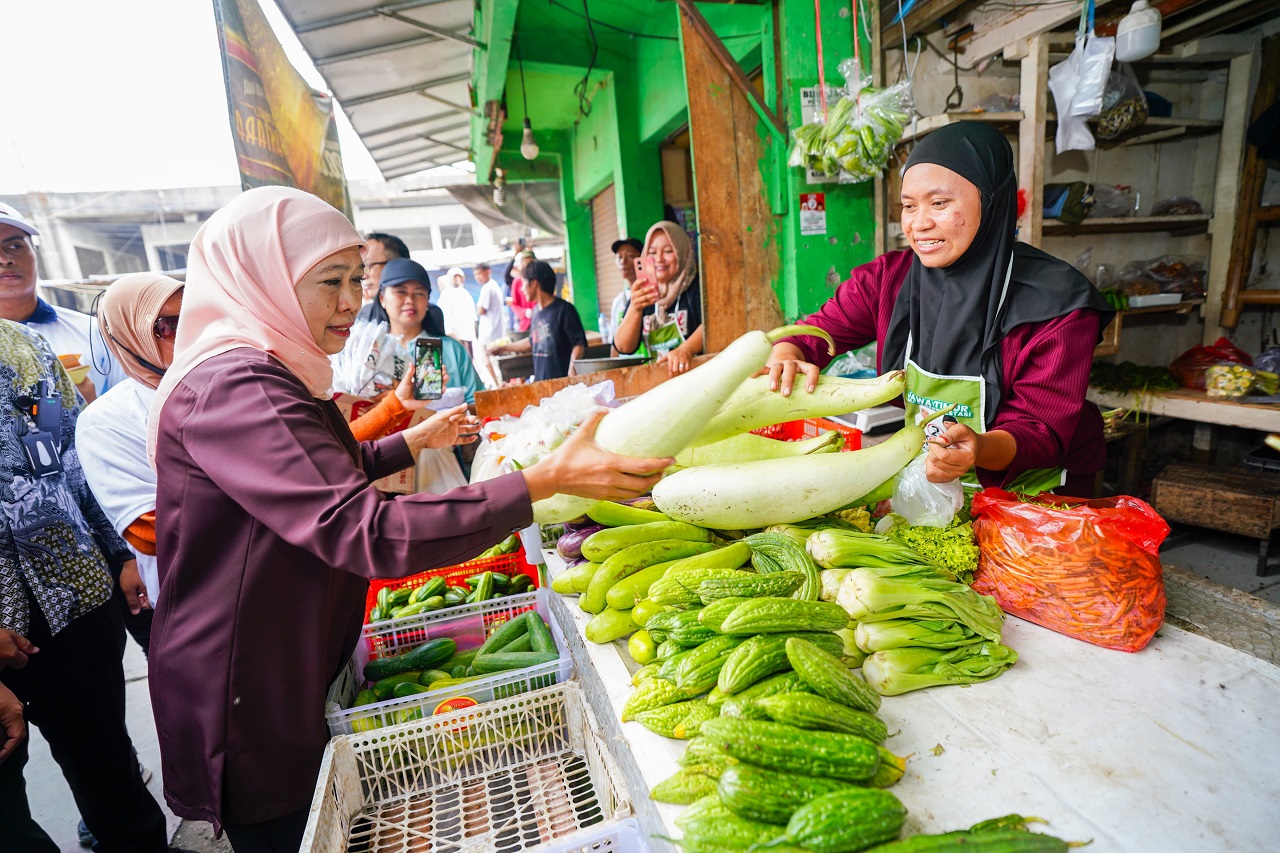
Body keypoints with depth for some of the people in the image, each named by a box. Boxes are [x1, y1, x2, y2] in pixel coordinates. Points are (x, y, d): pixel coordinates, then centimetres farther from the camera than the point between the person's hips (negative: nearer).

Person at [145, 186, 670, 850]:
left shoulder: (274, 372, 7)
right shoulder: (229, 388, -27)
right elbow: (366, 532, -38)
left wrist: (417, 441, 21)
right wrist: (546, 480, -42)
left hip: (304, 667, 9)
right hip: (250, 710, -9)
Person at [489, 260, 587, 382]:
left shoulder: (564, 309, -9)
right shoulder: (536, 311, 12)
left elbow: (579, 344, -11)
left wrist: (572, 369, -25)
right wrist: (504, 348, 33)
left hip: (562, 380, -7)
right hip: (540, 381, 7)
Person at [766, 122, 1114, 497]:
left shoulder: (1057, 303, -15)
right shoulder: (889, 278, -4)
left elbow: (1043, 431, -18)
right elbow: (813, 333, -4)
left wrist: (982, 449, -41)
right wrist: (785, 359, -29)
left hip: (1030, 502, -3)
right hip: (925, 482, 3)